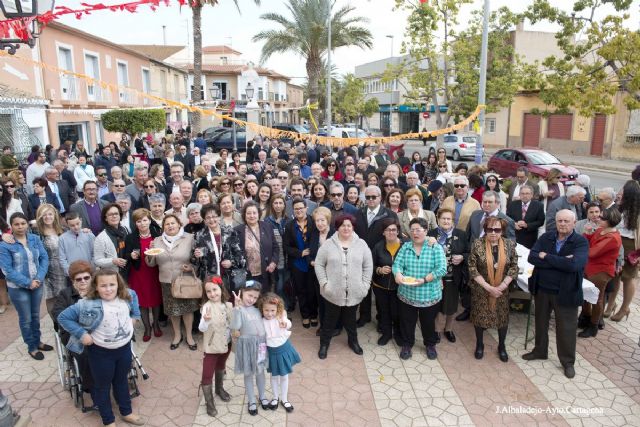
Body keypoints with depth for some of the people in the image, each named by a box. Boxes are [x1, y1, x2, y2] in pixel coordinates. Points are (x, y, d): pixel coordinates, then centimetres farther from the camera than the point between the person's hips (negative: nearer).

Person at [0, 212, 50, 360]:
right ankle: (31, 347, 28)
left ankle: (37, 341, 37)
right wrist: (28, 283, -19)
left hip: (37, 285, 4)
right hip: (18, 288, -3)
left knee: (36, 315, 19)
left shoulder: (35, 239, -3)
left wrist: (39, 278, -16)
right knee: (26, 319, 11)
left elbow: (44, 258, -3)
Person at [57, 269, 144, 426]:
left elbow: (134, 296, 14)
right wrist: (82, 334, -20)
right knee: (103, 386, 16)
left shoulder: (127, 296, -11)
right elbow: (63, 317, -16)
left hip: (124, 347, 4)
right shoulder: (87, 304, -25)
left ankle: (126, 412, 45)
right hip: (101, 352, -4)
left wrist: (134, 315, 7)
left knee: (122, 381, 24)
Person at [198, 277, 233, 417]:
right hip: (212, 346, -5)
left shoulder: (228, 305, -7)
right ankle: (209, 402, 19)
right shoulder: (207, 307, -22)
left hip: (226, 343, 5)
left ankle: (219, 389, 51)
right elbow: (202, 328, -29)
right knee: (207, 374, 2)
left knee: (220, 368, 27)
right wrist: (205, 320, -52)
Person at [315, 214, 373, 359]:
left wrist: (365, 285, -3)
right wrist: (324, 283, -9)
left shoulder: (361, 244, -1)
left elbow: (368, 266, 3)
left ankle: (353, 341, 40)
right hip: (333, 292, -1)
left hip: (354, 292, 1)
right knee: (330, 319, 13)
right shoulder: (328, 244, -5)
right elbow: (319, 264, -2)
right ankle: (324, 344, 31)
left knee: (350, 319, 18)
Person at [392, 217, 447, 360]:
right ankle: (407, 345, 36)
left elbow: (441, 269, -14)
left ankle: (430, 345, 40)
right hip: (407, 294, 2)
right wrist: (398, 274, -28)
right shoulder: (405, 246, 1)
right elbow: (397, 264, -5)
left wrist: (424, 280, -24)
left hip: (429, 295, -2)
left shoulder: (436, 248, -7)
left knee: (428, 322, 16)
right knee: (407, 322, 14)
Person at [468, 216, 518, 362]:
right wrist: (488, 287, -17)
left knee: (503, 317, 11)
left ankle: (502, 346, 34)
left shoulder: (510, 244, -6)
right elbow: (472, 268, -14)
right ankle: (479, 344, 33)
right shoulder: (477, 244, -13)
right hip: (481, 289, -1)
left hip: (502, 289, 2)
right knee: (480, 316, 10)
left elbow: (514, 267, -4)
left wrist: (502, 286, -13)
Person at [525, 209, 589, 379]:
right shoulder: (546, 237, -1)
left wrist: (546, 257, -19)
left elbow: (573, 265, -27)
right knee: (541, 322, 20)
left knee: (566, 328, 9)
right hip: (542, 289, 4)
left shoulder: (581, 242, -11)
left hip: (566, 293, -3)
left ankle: (568, 361, 29)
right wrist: (560, 262, -22)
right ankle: (540, 350, 41)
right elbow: (532, 257, -14)